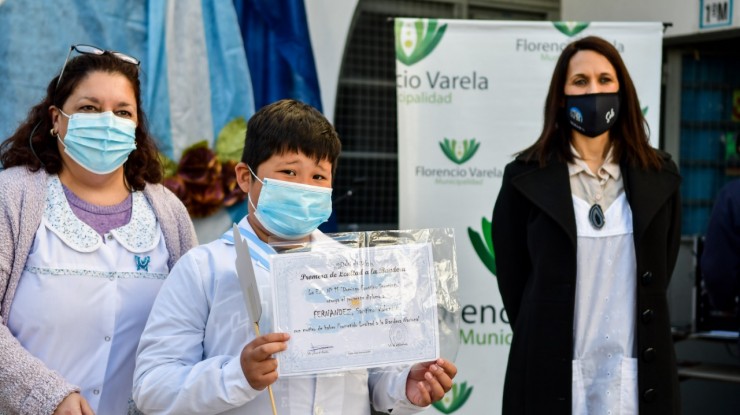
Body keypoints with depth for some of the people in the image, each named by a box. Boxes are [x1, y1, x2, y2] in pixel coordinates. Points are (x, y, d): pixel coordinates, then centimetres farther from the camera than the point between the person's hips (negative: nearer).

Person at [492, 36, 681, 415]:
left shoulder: (659, 177, 5)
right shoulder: (526, 177, -2)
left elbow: (659, 273, 11)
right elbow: (512, 277, 3)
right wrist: (542, 342, 6)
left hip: (639, 375, 2)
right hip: (552, 372, -2)